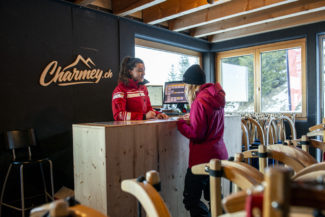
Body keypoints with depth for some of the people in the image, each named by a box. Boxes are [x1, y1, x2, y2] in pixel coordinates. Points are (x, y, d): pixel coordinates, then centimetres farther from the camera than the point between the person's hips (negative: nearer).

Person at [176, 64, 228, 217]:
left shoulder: (200, 101, -19)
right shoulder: (216, 97, 8)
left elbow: (196, 134, -18)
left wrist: (181, 123, -5)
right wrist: (190, 121, 11)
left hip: (203, 157, -9)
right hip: (219, 153, 10)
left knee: (191, 199, 1)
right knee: (213, 196, 22)